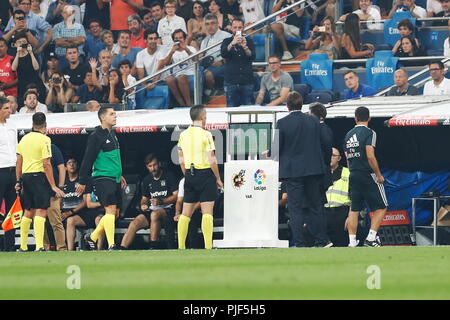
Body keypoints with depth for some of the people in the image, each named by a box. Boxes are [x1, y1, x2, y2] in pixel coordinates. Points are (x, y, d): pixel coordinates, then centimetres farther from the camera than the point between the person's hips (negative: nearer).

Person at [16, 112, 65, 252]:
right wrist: (53, 186, -12)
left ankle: (23, 246, 19)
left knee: (28, 212, 15)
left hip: (25, 176, 7)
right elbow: (46, 164, -14)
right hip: (39, 176, -7)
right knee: (41, 211, -9)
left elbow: (19, 162, 14)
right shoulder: (44, 139, -9)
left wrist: (18, 181, 22)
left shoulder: (24, 139, 11)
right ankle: (39, 246, -18)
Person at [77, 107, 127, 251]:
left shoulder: (112, 134, 16)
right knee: (110, 210, -16)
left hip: (114, 179, 9)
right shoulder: (96, 136, -11)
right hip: (102, 178, -9)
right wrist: (82, 182, -11)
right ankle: (111, 245, -18)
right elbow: (88, 159, -11)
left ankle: (92, 237, 25)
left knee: (115, 213, 9)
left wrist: (119, 175, 31)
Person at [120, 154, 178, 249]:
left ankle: (154, 247, -32)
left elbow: (177, 195, -8)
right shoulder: (147, 180, 17)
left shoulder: (169, 176, -1)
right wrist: (143, 205, 1)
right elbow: (144, 198, 26)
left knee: (154, 214, -38)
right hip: (152, 210, 6)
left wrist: (161, 201, -20)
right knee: (134, 224, -17)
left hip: (167, 209, -6)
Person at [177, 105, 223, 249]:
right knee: (207, 212, -4)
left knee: (186, 213, 10)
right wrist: (218, 179, -3)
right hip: (205, 173, -5)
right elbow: (212, 160, -13)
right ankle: (208, 246, -9)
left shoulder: (183, 135, 6)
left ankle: (181, 246, 9)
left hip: (189, 174, 5)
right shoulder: (205, 134, -11)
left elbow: (181, 160, 10)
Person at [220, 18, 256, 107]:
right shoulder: (227, 41, 9)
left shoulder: (248, 41, 10)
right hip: (231, 81, -1)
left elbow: (252, 57, -4)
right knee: (231, 108, -3)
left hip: (247, 81, 1)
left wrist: (245, 47, -23)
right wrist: (232, 44, -27)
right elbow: (223, 54, -10)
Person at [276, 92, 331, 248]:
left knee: (295, 208, 0)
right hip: (313, 169, 4)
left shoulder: (282, 123, -10)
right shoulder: (314, 121, 2)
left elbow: (277, 147, -6)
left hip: (292, 170, -4)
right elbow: (321, 144, 8)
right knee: (314, 206, 13)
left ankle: (299, 243, -3)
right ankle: (321, 240, 14)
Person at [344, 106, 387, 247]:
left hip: (353, 176, 6)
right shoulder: (369, 133, -10)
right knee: (381, 207, 2)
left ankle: (352, 242, 4)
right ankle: (371, 238, -8)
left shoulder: (348, 135, 11)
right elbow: (370, 156, -19)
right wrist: (379, 175, -10)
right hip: (368, 176, -6)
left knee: (354, 209, 10)